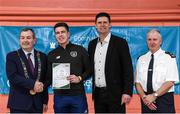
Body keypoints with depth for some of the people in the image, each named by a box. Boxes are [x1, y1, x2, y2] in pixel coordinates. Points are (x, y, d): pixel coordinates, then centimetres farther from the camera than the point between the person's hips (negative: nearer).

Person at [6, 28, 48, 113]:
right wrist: (32, 84, -20)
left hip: (37, 103, 3)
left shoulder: (42, 57, 9)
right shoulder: (12, 56, 1)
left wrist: (45, 101, 7)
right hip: (19, 104, -2)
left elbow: (45, 80, 10)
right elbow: (12, 76, -13)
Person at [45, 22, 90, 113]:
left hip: (78, 95, -1)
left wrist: (80, 78, -12)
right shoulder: (51, 55, 8)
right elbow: (49, 77, 8)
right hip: (59, 96, 2)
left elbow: (89, 70, 6)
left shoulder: (80, 50, 4)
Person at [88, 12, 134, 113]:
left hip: (115, 93, -5)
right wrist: (94, 92, 9)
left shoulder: (120, 43, -6)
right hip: (98, 93, 5)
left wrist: (127, 92, -16)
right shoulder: (92, 44, 10)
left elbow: (128, 69, -9)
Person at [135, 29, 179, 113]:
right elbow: (137, 82, 6)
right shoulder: (141, 59, 8)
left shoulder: (169, 58, -3)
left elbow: (170, 82, -10)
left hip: (164, 99, -3)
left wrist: (154, 95, -15)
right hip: (146, 101, 3)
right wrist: (144, 97, -10)